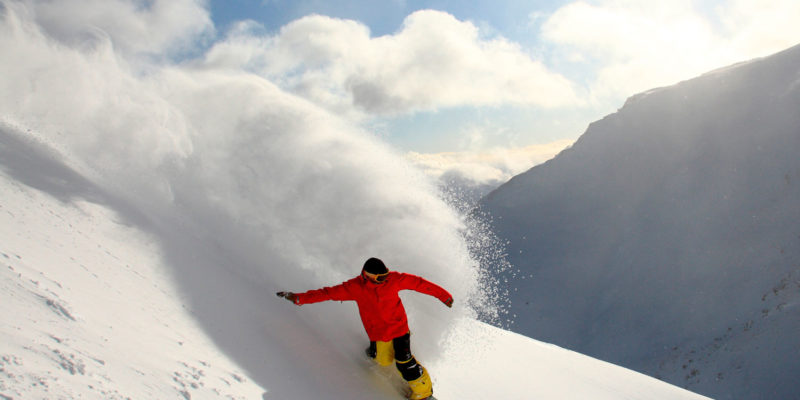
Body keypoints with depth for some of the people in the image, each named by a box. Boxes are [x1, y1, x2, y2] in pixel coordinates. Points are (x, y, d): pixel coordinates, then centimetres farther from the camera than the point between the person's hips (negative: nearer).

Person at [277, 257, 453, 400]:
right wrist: (299, 298, -21)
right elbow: (328, 293, -16)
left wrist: (443, 295, -3)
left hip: (399, 326, -1)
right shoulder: (355, 287, -18)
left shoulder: (393, 279, -18)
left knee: (404, 361, -5)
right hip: (377, 331, 1)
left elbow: (417, 282, -9)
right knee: (384, 360, 6)